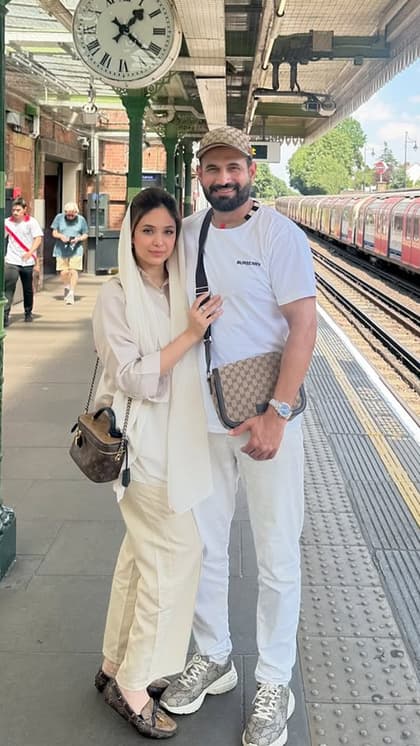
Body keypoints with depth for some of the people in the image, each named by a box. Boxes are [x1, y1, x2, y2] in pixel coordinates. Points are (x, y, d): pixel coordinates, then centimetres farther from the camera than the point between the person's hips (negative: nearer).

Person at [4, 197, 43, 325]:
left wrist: (30, 252, -23)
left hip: (27, 261, 0)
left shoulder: (31, 222, -3)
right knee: (8, 288, -12)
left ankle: (28, 312, 29)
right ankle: (5, 314, -16)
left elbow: (38, 238, -9)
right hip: (11, 261, 0)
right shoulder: (7, 222, 4)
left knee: (28, 289, 12)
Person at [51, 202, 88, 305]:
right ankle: (66, 288, 30)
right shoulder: (59, 217, 2)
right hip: (61, 249, 1)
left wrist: (79, 239, -12)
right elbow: (54, 233, 7)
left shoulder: (81, 219, 2)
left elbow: (85, 235, 9)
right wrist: (61, 236, -14)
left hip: (76, 250, -1)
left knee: (74, 271, -10)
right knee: (63, 272, 0)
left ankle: (71, 294, -3)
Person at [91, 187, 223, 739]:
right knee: (176, 552, -6)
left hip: (175, 438, 7)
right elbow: (133, 378, -17)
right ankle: (132, 685, 8)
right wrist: (190, 334, -20)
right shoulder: (116, 297, -11)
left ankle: (118, 666, 30)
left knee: (143, 552, 15)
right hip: (142, 443, -7)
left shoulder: (178, 289, 9)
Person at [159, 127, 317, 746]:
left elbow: (303, 326, -12)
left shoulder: (279, 234, -8)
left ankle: (274, 682, 24)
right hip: (201, 417, 5)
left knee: (277, 559, 6)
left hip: (268, 418, -4)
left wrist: (276, 415, -19)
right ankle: (213, 659, 36)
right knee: (203, 548, 16)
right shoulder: (186, 233, 6)